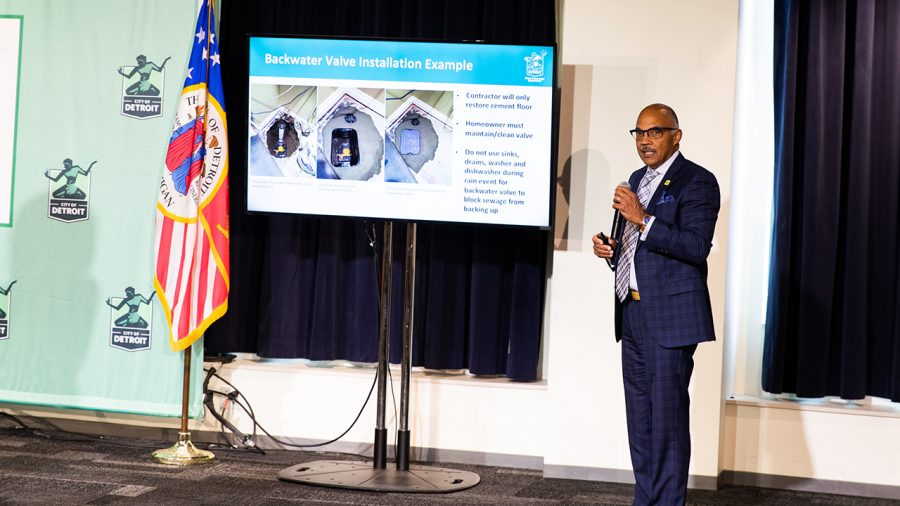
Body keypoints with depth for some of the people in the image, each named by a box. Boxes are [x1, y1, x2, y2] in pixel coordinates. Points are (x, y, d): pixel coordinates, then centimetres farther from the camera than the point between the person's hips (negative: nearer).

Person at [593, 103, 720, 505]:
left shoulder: (697, 181, -7)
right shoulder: (637, 179, 18)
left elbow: (696, 247, -18)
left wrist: (643, 219, -22)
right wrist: (611, 249, 6)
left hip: (670, 315, -8)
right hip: (633, 313, 8)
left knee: (668, 415, -6)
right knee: (639, 417, 12)